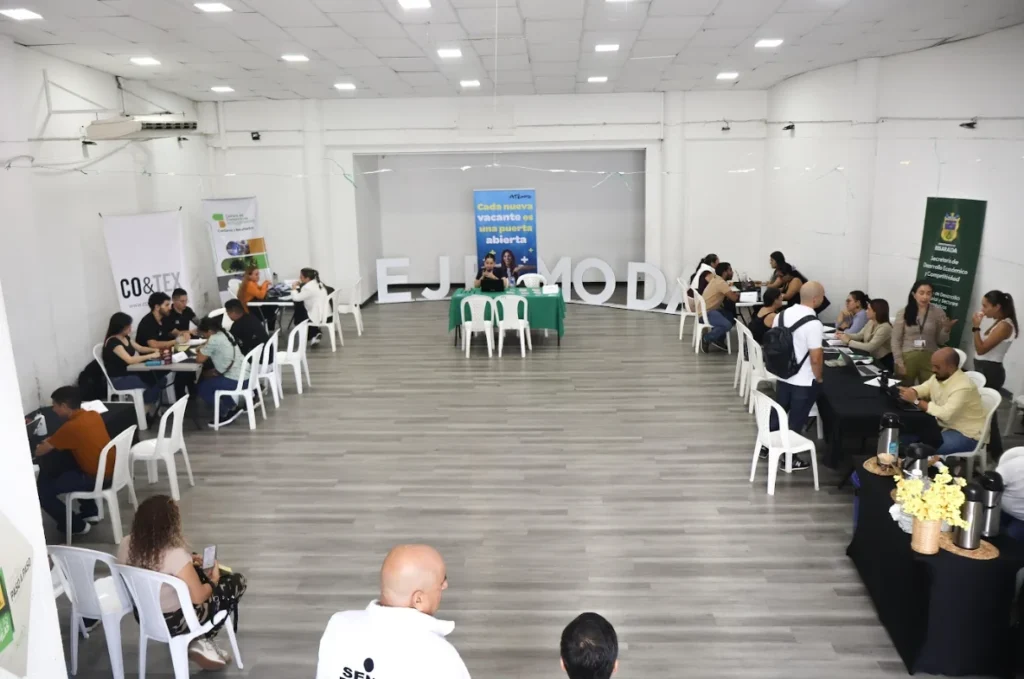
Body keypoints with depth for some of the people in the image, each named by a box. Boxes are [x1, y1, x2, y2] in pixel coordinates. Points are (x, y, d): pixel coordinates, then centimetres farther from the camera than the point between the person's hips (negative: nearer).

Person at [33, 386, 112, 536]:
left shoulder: (71, 427, -20)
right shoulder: (94, 415, 2)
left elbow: (40, 452, -8)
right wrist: (53, 440, 14)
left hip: (98, 479, -8)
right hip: (111, 469, 8)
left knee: (42, 489, -2)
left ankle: (76, 526, 13)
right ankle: (90, 511, 29)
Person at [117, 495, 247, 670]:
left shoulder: (126, 544, -12)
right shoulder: (175, 555, -32)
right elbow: (198, 597, -21)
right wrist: (214, 581, -2)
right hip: (175, 622, -7)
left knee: (196, 573, 27)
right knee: (237, 581, 7)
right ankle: (202, 642, 11)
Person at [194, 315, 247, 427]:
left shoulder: (214, 339, -15)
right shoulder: (224, 334, 11)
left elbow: (199, 359, -10)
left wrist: (200, 350, 9)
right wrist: (204, 349, 9)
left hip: (236, 380, -9)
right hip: (245, 376, 9)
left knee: (203, 387, 4)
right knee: (208, 379, 25)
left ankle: (226, 413, 10)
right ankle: (232, 407, 22)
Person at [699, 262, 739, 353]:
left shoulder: (717, 279, 13)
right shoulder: (721, 282, -18)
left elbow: (729, 295, 20)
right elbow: (734, 298, -21)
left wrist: (734, 293, 0)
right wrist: (738, 294, 2)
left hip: (711, 309, 11)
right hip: (706, 312, -11)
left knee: (733, 317, 12)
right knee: (727, 324, -27)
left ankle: (718, 339, 14)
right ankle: (706, 339, -7)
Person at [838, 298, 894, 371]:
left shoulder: (885, 327, -24)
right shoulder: (871, 322, 4)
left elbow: (870, 347, -30)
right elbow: (859, 335, 11)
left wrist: (849, 341, -25)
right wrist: (844, 335, -7)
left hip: (884, 363, -7)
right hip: (872, 358, 7)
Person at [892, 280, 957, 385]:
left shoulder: (938, 312, 1)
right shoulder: (903, 313, -2)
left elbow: (940, 341, 6)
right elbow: (896, 340, -2)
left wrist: (946, 329, -12)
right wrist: (899, 363, -7)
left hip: (929, 359, 1)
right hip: (907, 358, 0)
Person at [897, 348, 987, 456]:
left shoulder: (963, 387, -29)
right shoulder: (938, 376, -3)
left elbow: (945, 414, -36)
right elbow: (925, 388, 13)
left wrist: (916, 401, -32)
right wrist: (909, 391, -11)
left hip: (966, 434, -9)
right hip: (945, 425, 9)